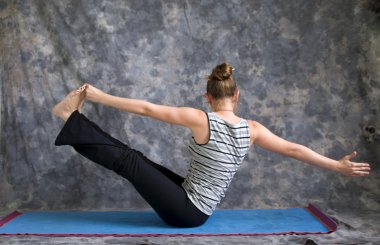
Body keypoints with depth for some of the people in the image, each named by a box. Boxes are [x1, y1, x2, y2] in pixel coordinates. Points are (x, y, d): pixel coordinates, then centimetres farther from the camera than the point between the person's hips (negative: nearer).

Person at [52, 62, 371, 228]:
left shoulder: (200, 119, -20)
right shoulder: (251, 129, -6)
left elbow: (146, 108, -17)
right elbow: (294, 150, 1)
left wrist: (101, 96, -9)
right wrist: (339, 165, 12)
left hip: (186, 211, -6)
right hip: (197, 209, 6)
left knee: (128, 161, -2)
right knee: (138, 160, 18)